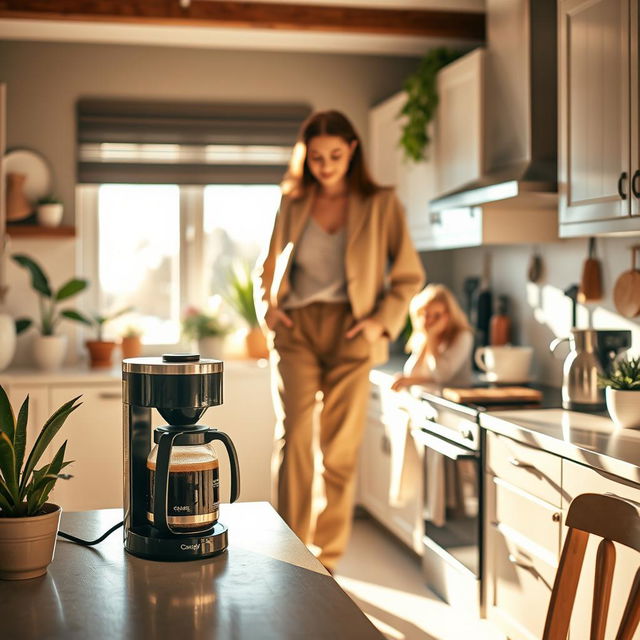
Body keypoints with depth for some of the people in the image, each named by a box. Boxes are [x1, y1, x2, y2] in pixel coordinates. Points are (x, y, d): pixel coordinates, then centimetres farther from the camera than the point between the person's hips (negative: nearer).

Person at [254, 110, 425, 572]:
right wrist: (267, 306, 3)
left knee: (341, 449, 1)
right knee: (293, 439, -13)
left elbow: (410, 276, 8)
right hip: (296, 330, 1)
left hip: (349, 332, -1)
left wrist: (382, 321, -5)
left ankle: (327, 560, 13)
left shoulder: (380, 205, 5)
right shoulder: (293, 205, 12)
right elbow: (267, 267, 22)